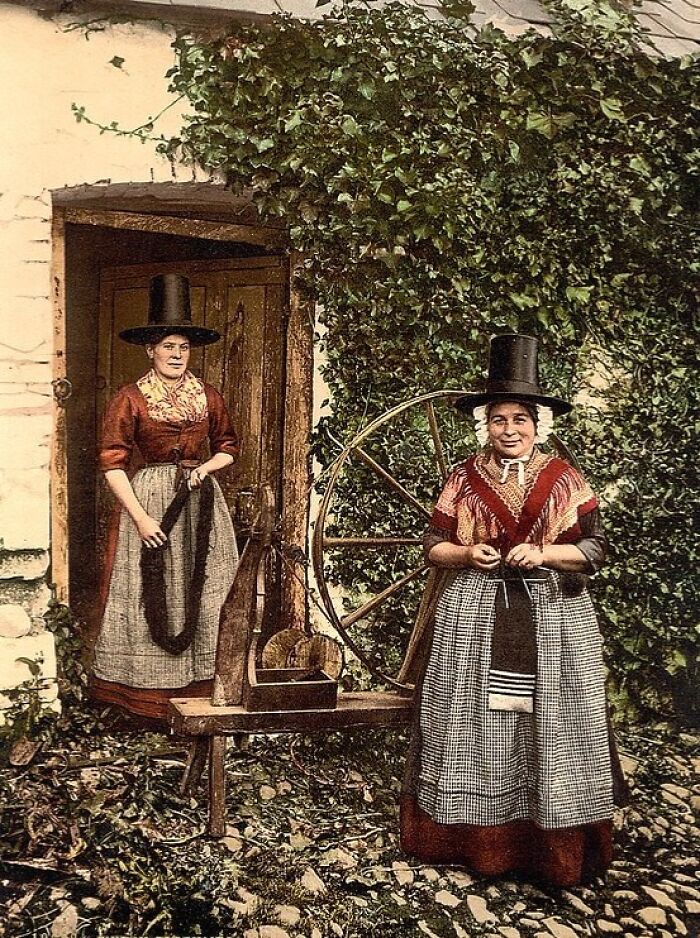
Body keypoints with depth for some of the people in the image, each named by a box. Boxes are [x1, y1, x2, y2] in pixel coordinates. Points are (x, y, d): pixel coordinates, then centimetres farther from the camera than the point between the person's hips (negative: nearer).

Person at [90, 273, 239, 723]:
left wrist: (206, 467, -4)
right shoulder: (129, 398, -3)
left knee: (201, 595, 5)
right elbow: (112, 463, -6)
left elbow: (229, 446, 18)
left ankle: (198, 692, 17)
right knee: (149, 597, -1)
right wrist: (141, 516, -13)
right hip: (147, 498, -3)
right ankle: (148, 700, 10)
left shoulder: (209, 397, 7)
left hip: (200, 500, 3)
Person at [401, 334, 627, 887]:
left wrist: (544, 554, -16)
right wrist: (468, 554, -12)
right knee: (476, 725, 2)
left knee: (549, 727, 1)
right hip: (475, 619, 1)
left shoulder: (564, 480, 2)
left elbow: (596, 548, 0)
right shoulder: (465, 480, 5)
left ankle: (556, 849, 14)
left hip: (552, 619, 0)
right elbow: (433, 547, 8)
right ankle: (476, 840, 16)